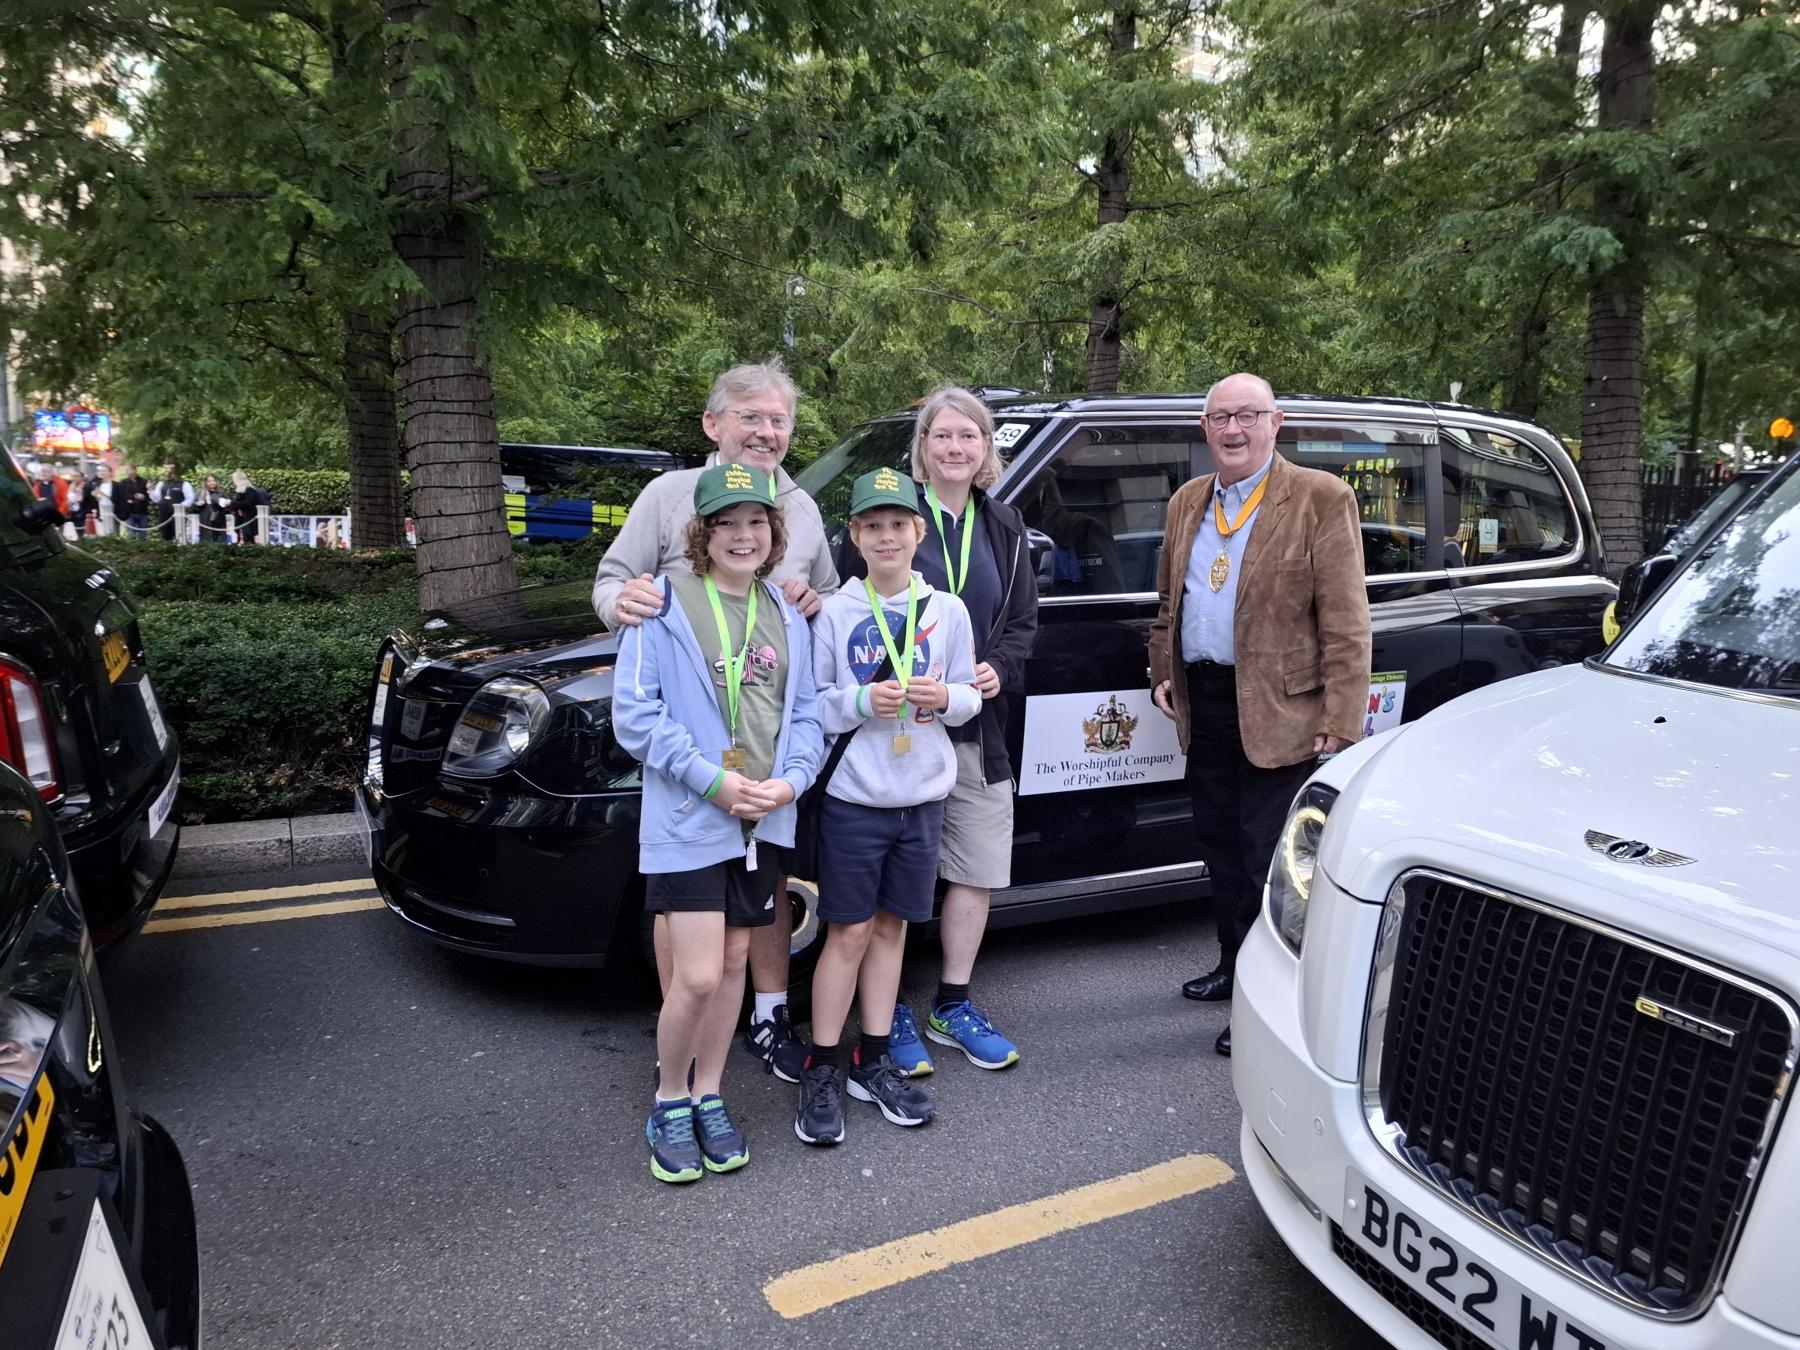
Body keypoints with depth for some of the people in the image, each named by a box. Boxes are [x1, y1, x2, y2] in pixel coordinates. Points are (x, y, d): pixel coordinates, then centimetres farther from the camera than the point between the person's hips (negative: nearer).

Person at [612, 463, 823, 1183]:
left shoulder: (786, 616, 10)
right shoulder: (665, 604, -7)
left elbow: (807, 711, 10)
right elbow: (634, 713, -11)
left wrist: (789, 781, -9)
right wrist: (714, 779, -17)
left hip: (762, 819, 5)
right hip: (687, 819, -5)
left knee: (733, 963, 14)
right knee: (697, 977, -8)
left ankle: (708, 1095, 31)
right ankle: (669, 1100, 18)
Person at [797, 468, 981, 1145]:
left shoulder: (947, 612, 3)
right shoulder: (835, 613, -4)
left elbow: (969, 699, 8)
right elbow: (811, 704, -4)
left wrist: (947, 697, -13)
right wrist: (863, 701, -19)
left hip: (922, 797, 3)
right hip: (853, 798, -3)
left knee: (891, 927, 12)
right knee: (850, 932, 2)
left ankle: (873, 1062, 25)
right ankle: (822, 1069, 16)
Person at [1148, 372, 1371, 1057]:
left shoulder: (1321, 499, -8)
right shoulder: (1187, 502, 12)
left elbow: (1346, 622, -12)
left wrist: (1340, 720, -17)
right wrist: (1163, 674, 10)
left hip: (1279, 711, -6)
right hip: (1203, 703, 7)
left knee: (1268, 857, 0)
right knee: (1221, 846, 18)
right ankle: (1235, 963, 35)